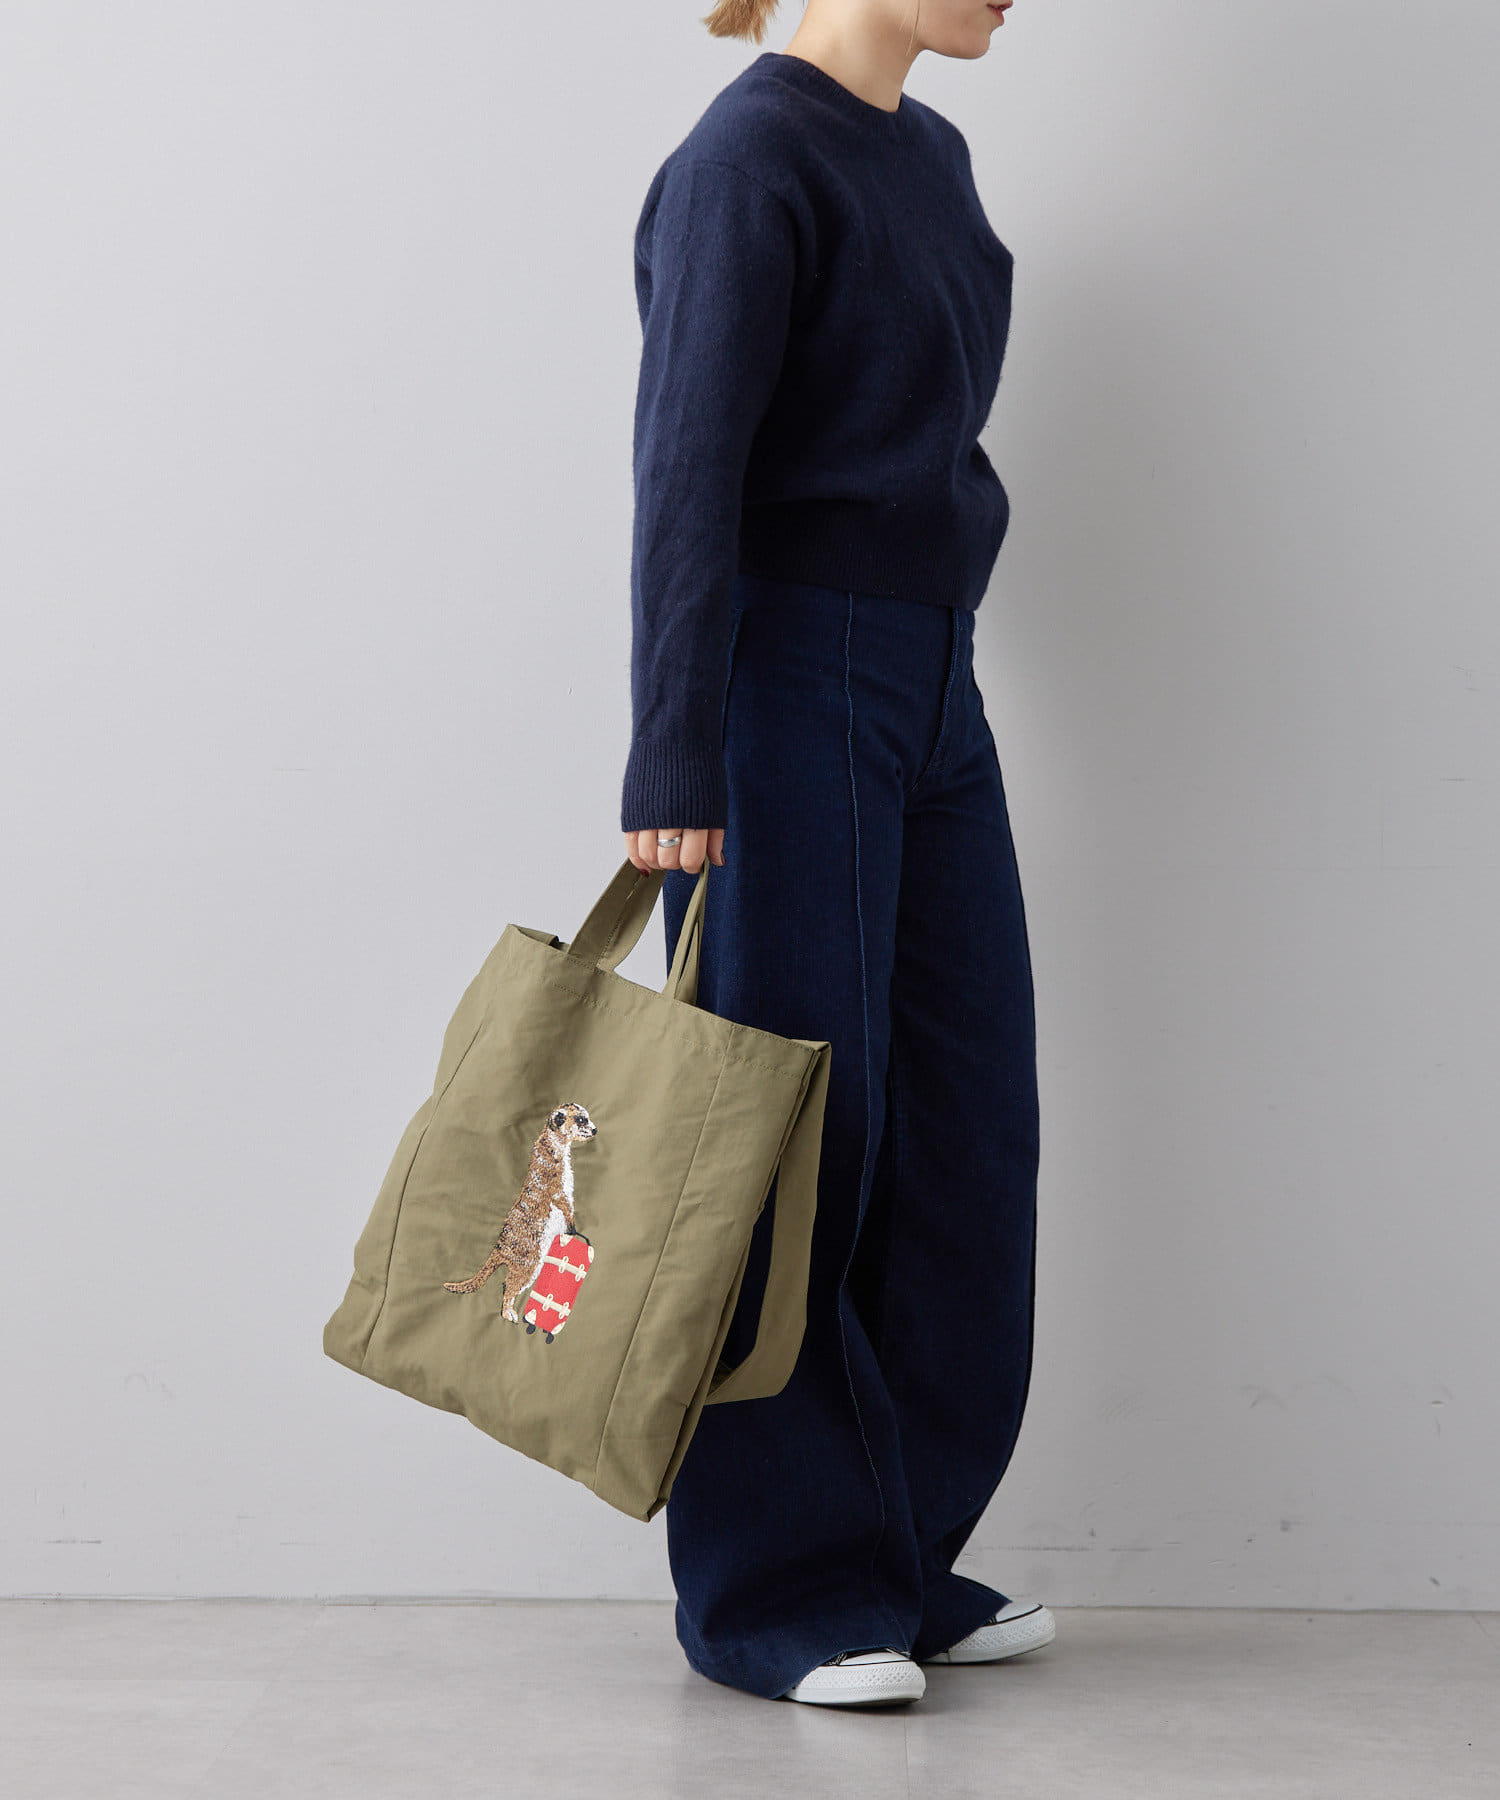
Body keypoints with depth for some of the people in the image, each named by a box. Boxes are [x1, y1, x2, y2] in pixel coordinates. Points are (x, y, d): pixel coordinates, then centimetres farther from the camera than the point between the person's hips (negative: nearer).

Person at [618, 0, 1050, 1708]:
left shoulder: (930, 156, 16)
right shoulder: (750, 154, -10)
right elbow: (687, 469, -15)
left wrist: (927, 687, 18)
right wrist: (672, 757, -20)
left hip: (931, 694, 8)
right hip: (792, 684, -8)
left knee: (965, 1131, 8)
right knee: (793, 1141, -3)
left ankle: (897, 1556, 19)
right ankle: (771, 1594, 9)